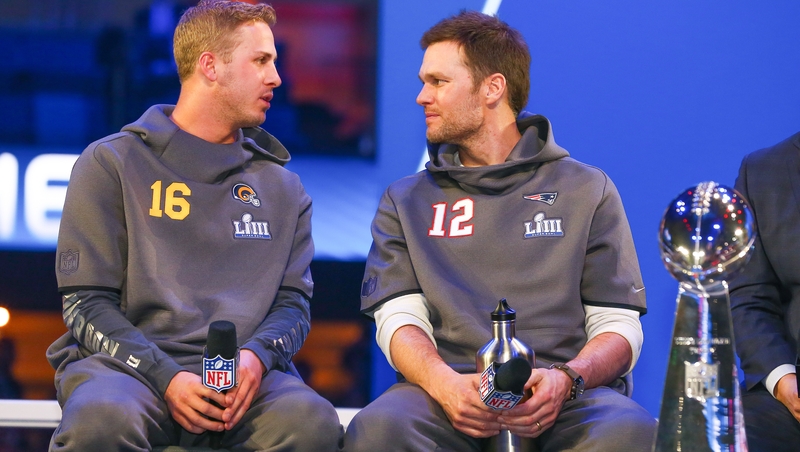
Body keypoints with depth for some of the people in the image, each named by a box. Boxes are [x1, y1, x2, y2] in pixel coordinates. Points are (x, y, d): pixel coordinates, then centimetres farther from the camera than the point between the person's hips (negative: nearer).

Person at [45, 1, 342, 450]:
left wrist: (257, 355, -11)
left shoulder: (282, 186, 21)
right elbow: (87, 301, 1)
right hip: (125, 362, -3)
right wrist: (166, 378, -16)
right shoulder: (112, 163, 8)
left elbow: (293, 300, 14)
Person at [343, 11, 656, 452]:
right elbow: (398, 317, 7)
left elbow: (618, 325, 8)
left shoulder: (587, 190, 16)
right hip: (448, 389, 1)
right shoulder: (405, 201, 21)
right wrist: (444, 384, -17)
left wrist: (565, 380, -15)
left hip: (565, 398, -1)